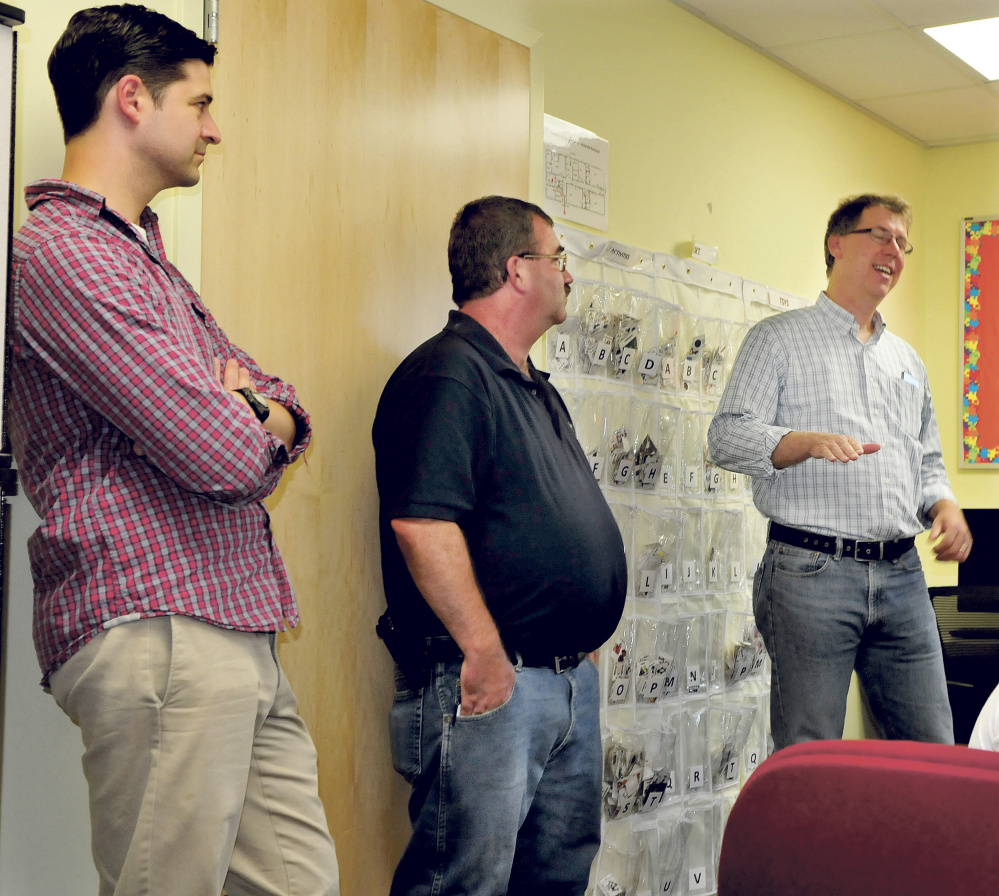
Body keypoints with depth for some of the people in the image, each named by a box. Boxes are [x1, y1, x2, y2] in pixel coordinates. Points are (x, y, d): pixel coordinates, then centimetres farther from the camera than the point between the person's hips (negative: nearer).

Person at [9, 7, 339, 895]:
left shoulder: (146, 257, 24)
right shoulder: (62, 249, -10)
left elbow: (287, 417, 24)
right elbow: (221, 458, -17)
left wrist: (256, 412, -1)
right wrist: (249, 421, 7)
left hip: (239, 639, 10)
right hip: (157, 636, -9)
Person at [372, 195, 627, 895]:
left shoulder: (534, 388, 20)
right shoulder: (447, 374, -14)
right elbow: (420, 522, -24)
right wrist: (485, 651, -23)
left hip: (572, 676, 10)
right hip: (493, 680, -10)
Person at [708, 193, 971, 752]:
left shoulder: (907, 360, 23)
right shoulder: (780, 338, 5)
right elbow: (728, 434, -6)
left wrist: (943, 504, 5)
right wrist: (809, 441, -22)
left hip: (902, 575, 6)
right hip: (812, 574, -5)